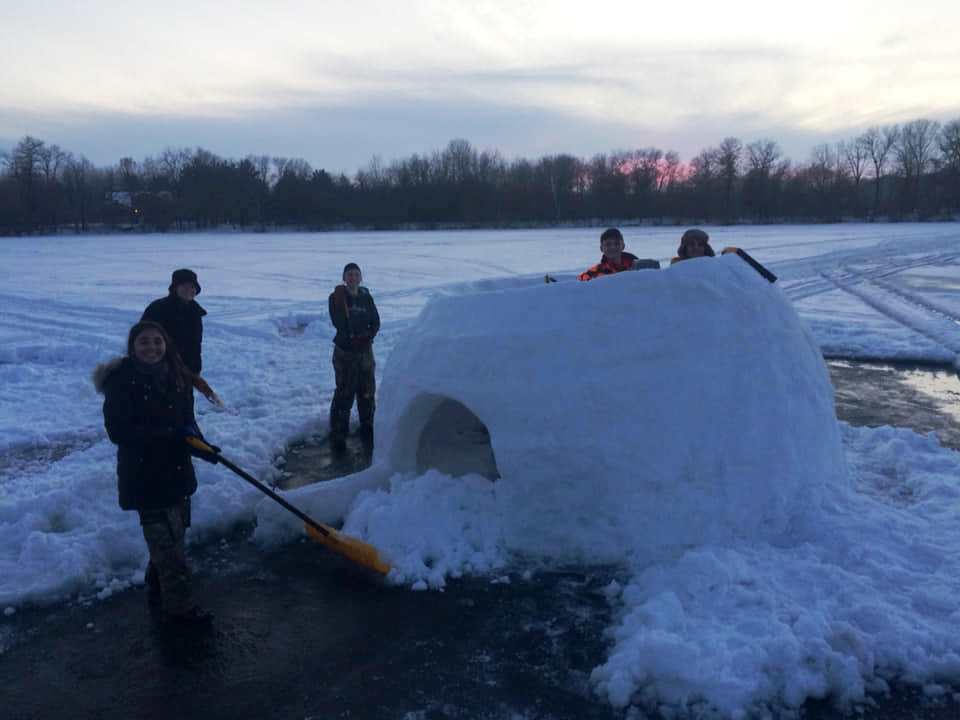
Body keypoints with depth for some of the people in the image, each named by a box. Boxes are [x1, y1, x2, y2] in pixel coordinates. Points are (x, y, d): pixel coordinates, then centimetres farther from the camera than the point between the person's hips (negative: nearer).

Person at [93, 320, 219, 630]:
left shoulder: (176, 376, 2)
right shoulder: (122, 382, -16)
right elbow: (118, 431, -22)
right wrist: (170, 434, -28)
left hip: (178, 470, 7)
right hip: (144, 474, -6)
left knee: (172, 534, 20)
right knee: (169, 541, -1)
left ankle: (157, 589, 41)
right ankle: (178, 608, 13)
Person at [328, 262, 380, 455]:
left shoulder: (366, 297, 5)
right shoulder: (336, 297, -7)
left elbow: (375, 322, 4)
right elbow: (339, 323, -18)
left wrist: (368, 336, -10)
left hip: (365, 350, 4)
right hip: (345, 352, -4)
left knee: (367, 393, 12)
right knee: (344, 393, -3)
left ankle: (367, 432, 27)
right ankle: (338, 435, 8)